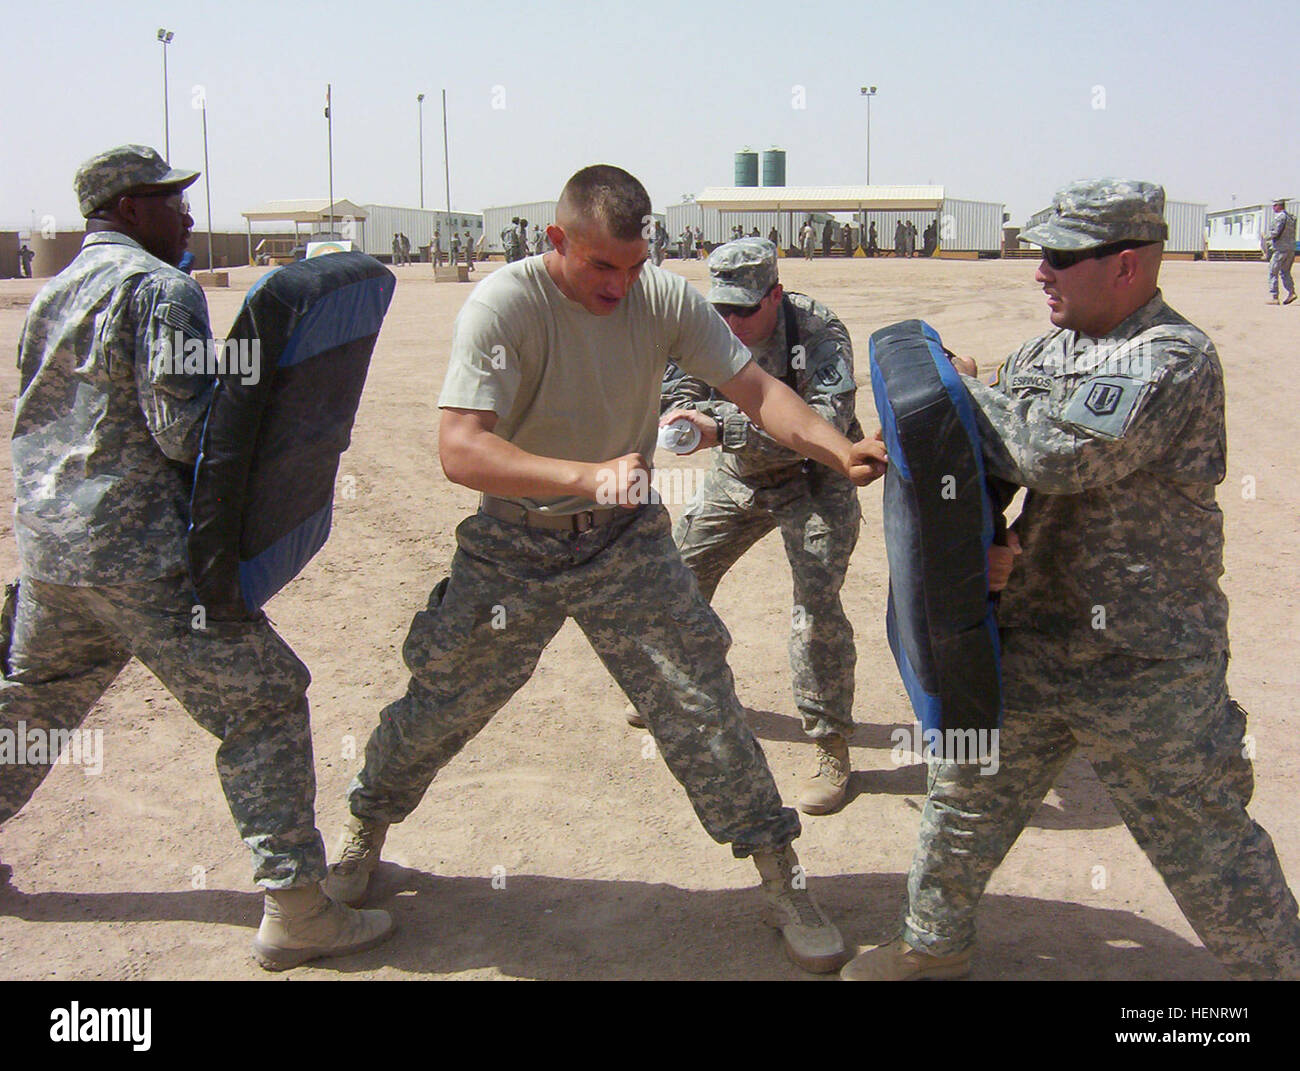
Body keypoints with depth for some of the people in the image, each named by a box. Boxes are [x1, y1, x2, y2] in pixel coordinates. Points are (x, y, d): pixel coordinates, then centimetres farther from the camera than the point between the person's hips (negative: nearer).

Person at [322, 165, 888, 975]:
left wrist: (840, 449, -29)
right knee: (442, 704, 10)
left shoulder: (665, 298, -11)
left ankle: (782, 880, 13)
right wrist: (589, 475, -45)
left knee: (701, 704, -2)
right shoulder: (505, 305, -22)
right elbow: (460, 449, -32)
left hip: (625, 541, 2)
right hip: (513, 544, -1)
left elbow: (754, 387, -10)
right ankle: (366, 833, 37)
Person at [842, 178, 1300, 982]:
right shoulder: (1051, 348, 8)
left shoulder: (1173, 359, -18)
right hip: (1034, 632, 8)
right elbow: (1001, 445, 15)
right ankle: (934, 946, 35)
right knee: (970, 788, 17)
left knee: (1200, 838, 5)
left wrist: (965, 390, -15)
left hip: (1146, 659, -8)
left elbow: (1055, 454, -29)